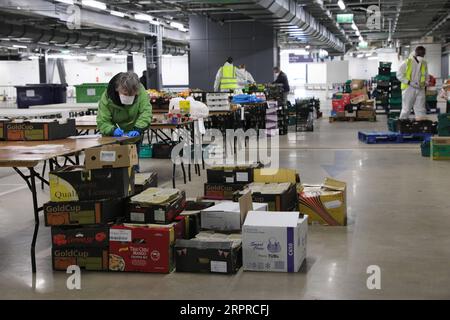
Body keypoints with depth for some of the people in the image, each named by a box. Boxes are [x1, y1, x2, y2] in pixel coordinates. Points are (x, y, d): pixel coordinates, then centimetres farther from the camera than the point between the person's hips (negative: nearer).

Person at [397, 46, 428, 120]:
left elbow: (426, 76, 18)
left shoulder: (424, 64, 9)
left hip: (420, 89, 4)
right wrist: (409, 82, -16)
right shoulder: (407, 62, -6)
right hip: (408, 89, -4)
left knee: (421, 110, 4)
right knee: (406, 109, 0)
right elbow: (399, 75, -7)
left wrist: (425, 83, -4)